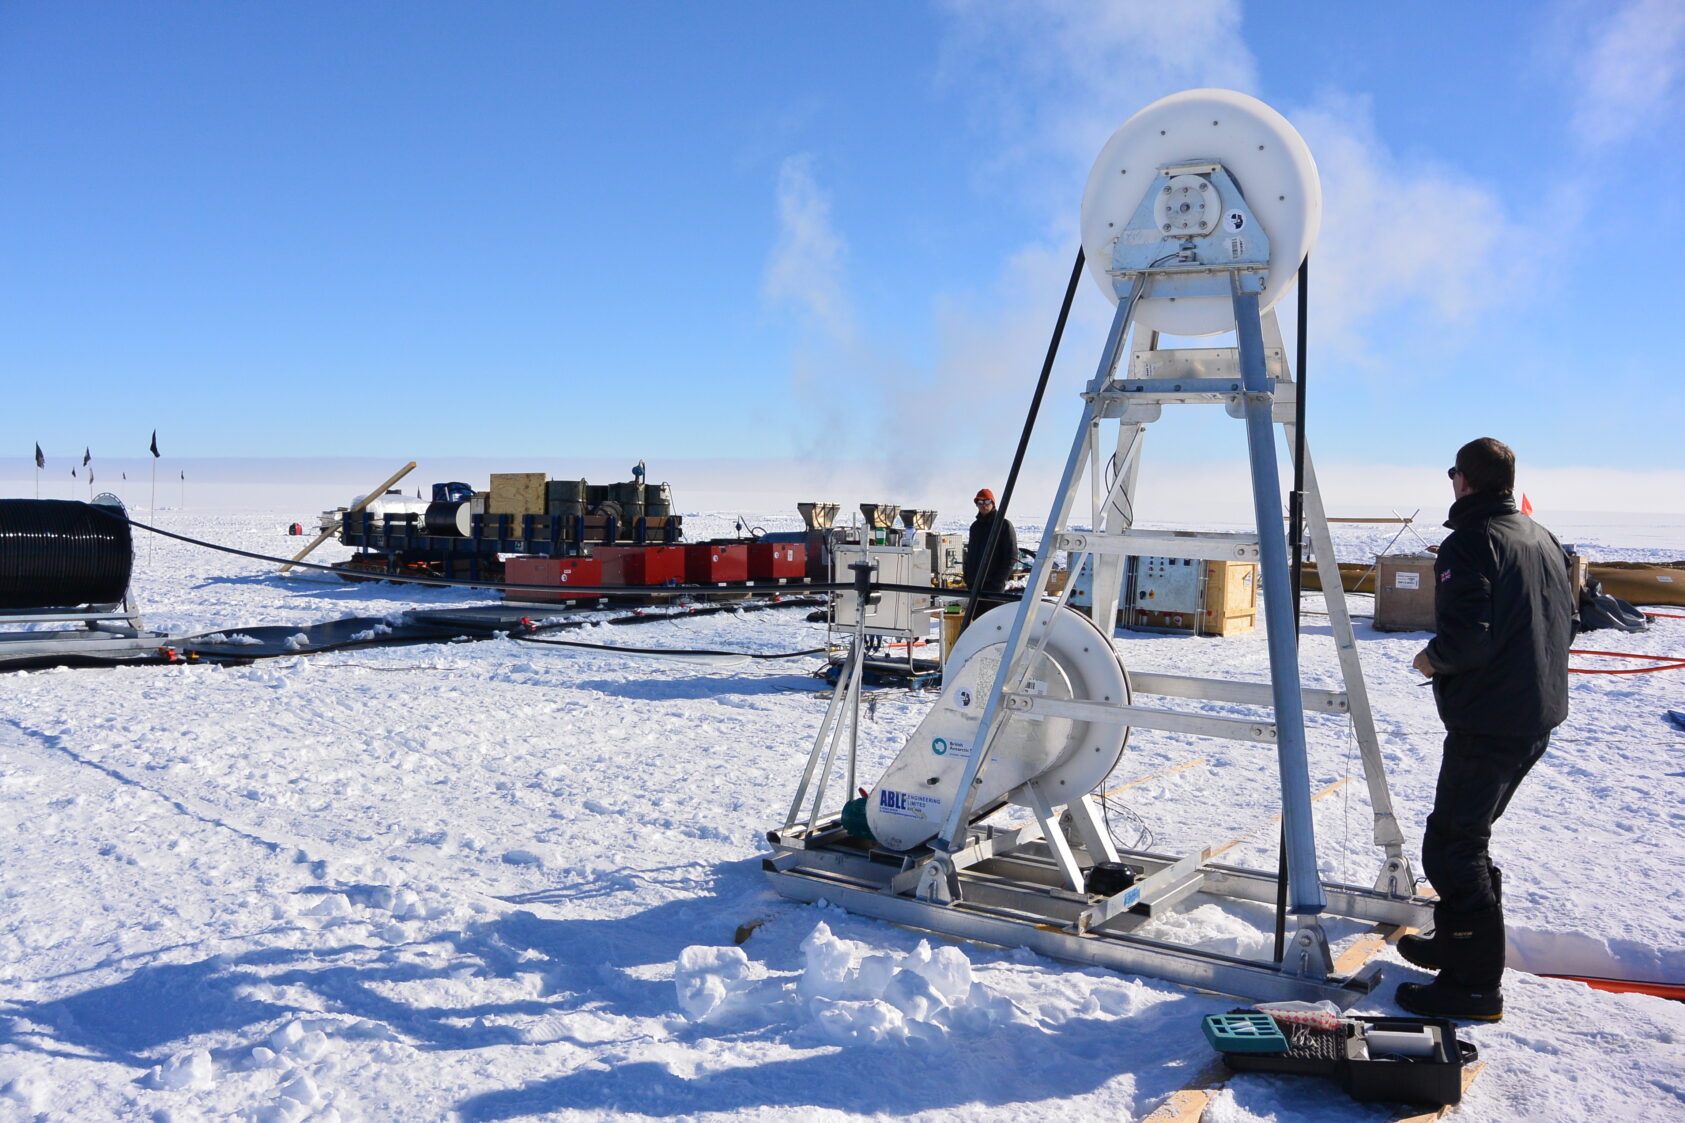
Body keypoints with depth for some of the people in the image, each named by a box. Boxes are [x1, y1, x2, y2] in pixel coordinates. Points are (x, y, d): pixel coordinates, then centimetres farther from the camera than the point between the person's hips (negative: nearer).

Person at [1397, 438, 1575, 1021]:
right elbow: (1566, 621, 19)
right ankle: (1456, 942, 34)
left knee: (1452, 847, -3)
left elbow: (1466, 637, -26)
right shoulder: (1544, 540, 11)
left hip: (1487, 723, -9)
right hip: (1540, 716, 9)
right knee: (1467, 834, 22)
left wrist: (1433, 658, -7)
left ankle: (1475, 984, 0)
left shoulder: (1469, 543, -16)